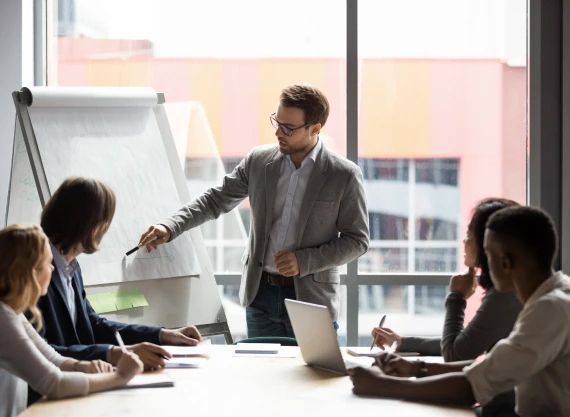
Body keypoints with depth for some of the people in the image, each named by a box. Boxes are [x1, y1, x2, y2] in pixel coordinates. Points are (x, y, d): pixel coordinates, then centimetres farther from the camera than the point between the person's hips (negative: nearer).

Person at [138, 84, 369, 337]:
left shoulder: (345, 175, -7)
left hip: (311, 298, -3)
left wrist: (304, 261, -14)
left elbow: (357, 240, -3)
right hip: (261, 293, 3)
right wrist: (170, 228, -5)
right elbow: (215, 200, 10)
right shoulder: (258, 161, 3)